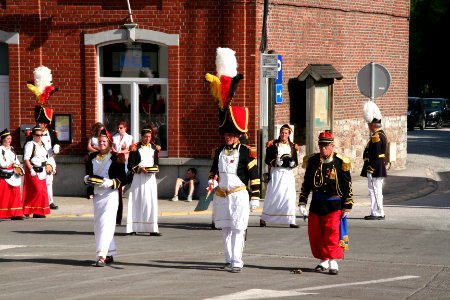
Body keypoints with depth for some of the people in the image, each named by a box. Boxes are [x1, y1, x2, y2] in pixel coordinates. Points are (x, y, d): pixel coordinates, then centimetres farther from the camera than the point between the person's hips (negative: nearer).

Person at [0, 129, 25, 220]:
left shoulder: (12, 149, 16)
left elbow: (16, 161, 17)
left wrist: (19, 168, -2)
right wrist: (12, 164, -7)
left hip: (14, 176, 7)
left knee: (15, 194, 4)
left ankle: (15, 214, 6)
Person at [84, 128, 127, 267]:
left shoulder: (116, 158, -5)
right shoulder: (92, 157, 11)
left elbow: (122, 178, -7)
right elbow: (88, 173, 18)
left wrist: (109, 182, -21)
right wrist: (88, 178, -4)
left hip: (110, 194, -7)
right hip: (97, 194, 7)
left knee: (106, 224, -15)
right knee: (98, 226, 11)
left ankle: (102, 256, -21)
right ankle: (110, 254, 23)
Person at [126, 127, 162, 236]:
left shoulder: (154, 148, 12)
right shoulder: (135, 148, -1)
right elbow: (130, 165, -3)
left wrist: (155, 168, -3)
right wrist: (140, 169, -18)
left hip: (151, 178, 3)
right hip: (138, 178, -3)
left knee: (151, 202, -2)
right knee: (137, 202, -3)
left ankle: (152, 229, -3)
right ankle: (133, 228, -1)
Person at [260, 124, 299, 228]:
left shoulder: (292, 146, 11)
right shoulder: (273, 145, 3)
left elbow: (296, 161, 14)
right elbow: (267, 160, 2)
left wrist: (292, 163, -9)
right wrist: (276, 162, -16)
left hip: (288, 173, 2)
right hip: (276, 173, -2)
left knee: (290, 196, -4)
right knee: (272, 196, -2)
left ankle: (291, 221, -3)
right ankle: (263, 218, 9)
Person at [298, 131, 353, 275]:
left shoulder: (340, 163, -6)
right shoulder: (312, 161, 6)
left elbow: (347, 187, -2)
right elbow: (306, 184, 14)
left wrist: (346, 208, -2)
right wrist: (302, 203, 9)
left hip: (334, 205, -4)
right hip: (316, 204, 4)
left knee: (332, 234, -12)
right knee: (315, 235, 7)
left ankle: (333, 261, -6)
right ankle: (323, 261, 22)